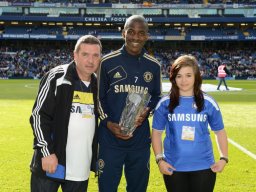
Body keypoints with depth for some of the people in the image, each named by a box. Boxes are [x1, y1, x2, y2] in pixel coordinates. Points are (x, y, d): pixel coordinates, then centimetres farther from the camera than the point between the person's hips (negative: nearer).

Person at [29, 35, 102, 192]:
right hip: (51, 161, -5)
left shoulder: (98, 84, 8)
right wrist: (47, 152, -16)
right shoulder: (56, 77, -9)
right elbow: (39, 116, -11)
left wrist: (97, 156, 15)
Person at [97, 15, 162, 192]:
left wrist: (147, 111, -7)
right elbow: (99, 97, 3)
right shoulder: (108, 62, -2)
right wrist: (108, 123, -11)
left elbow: (157, 97, 15)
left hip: (140, 139, 2)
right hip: (110, 137, -2)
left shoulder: (153, 66, 5)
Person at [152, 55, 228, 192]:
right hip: (173, 168, 0)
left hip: (204, 167, 0)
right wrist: (159, 159, -5)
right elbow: (156, 132, 5)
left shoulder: (208, 103, -1)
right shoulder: (165, 103, -1)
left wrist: (224, 158, -2)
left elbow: (220, 131, 8)